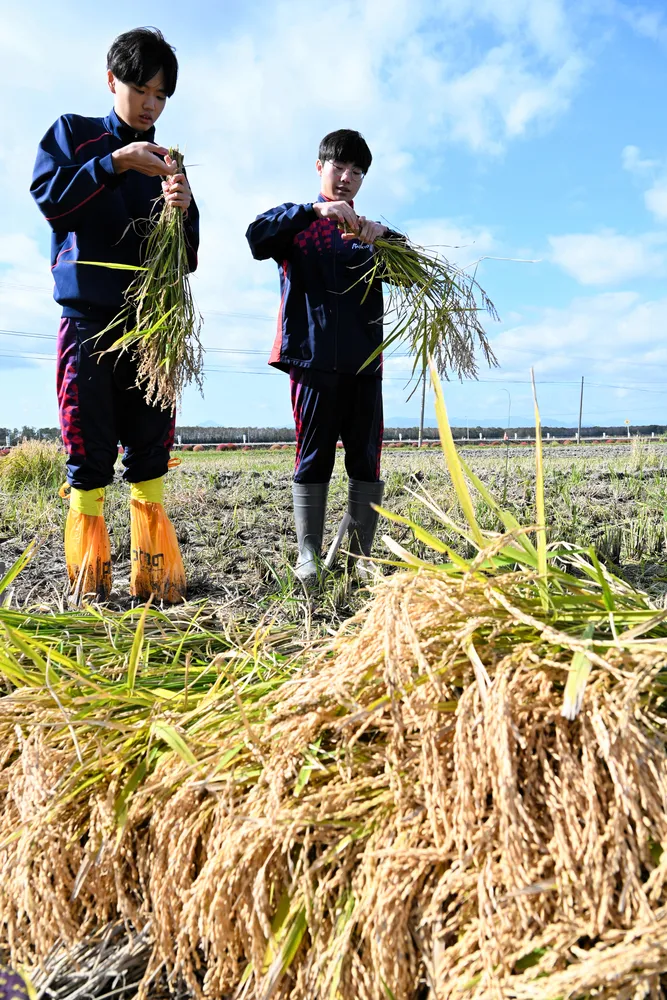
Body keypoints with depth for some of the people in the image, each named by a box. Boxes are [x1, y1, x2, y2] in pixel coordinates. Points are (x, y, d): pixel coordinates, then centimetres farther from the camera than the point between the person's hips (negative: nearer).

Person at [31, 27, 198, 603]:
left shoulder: (168, 165, 20)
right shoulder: (72, 133, 14)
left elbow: (186, 258, 11)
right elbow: (49, 196, -4)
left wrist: (183, 210, -9)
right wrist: (117, 162, -12)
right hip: (90, 313, -2)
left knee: (151, 445, -1)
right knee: (89, 447, -5)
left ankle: (155, 575, 2)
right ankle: (89, 575, 3)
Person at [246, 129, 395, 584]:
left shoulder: (370, 231, 20)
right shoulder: (298, 221, 11)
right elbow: (258, 236, -10)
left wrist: (382, 238, -13)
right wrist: (315, 210, -21)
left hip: (365, 360, 4)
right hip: (314, 358, -3)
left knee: (367, 460, 1)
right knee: (314, 458, -2)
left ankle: (361, 554, 9)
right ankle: (308, 555, 5)